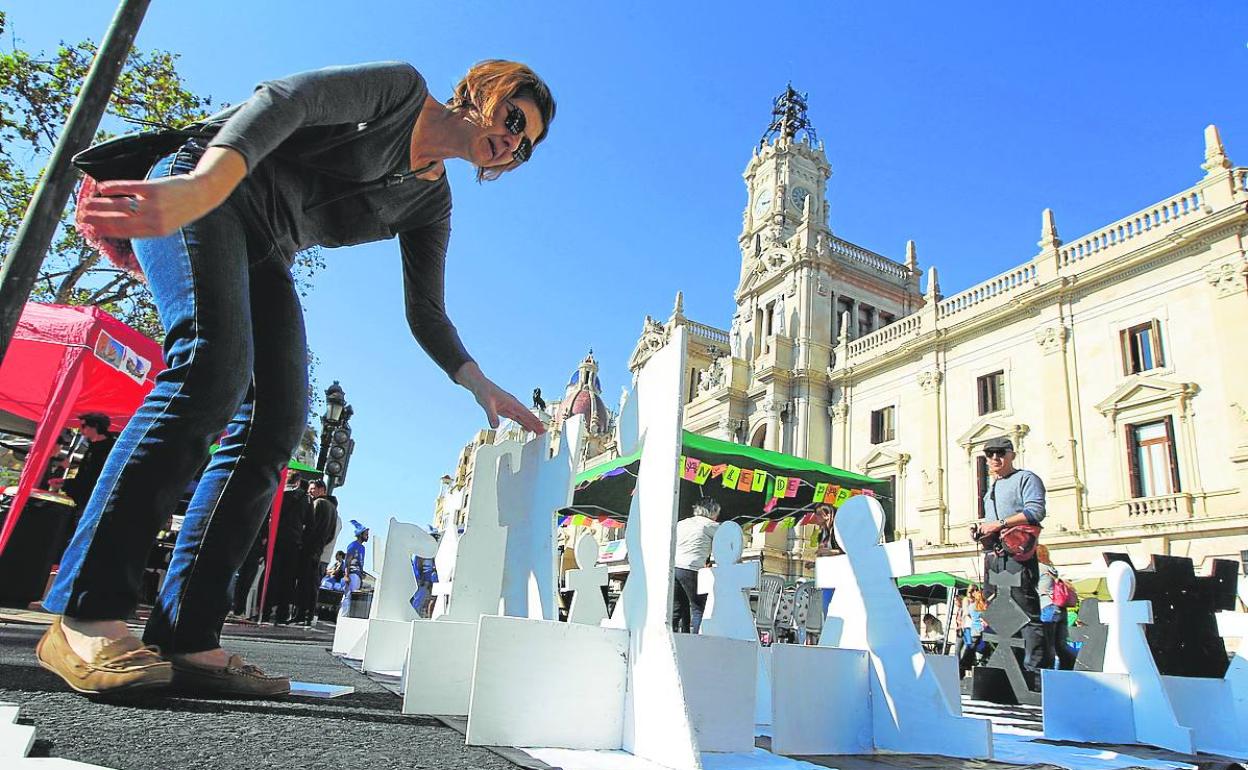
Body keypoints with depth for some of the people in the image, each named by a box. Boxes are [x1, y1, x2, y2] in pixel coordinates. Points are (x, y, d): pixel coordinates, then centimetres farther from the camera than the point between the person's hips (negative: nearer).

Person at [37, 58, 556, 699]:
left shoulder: (431, 202, 14)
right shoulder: (401, 88, -3)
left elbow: (424, 312, 10)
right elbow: (285, 98, -19)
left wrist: (482, 387, -6)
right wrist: (201, 185, -37)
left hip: (263, 255, 7)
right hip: (200, 189, -7)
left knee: (276, 424, -11)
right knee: (213, 371, -29)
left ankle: (186, 640, -12)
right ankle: (85, 619, -26)